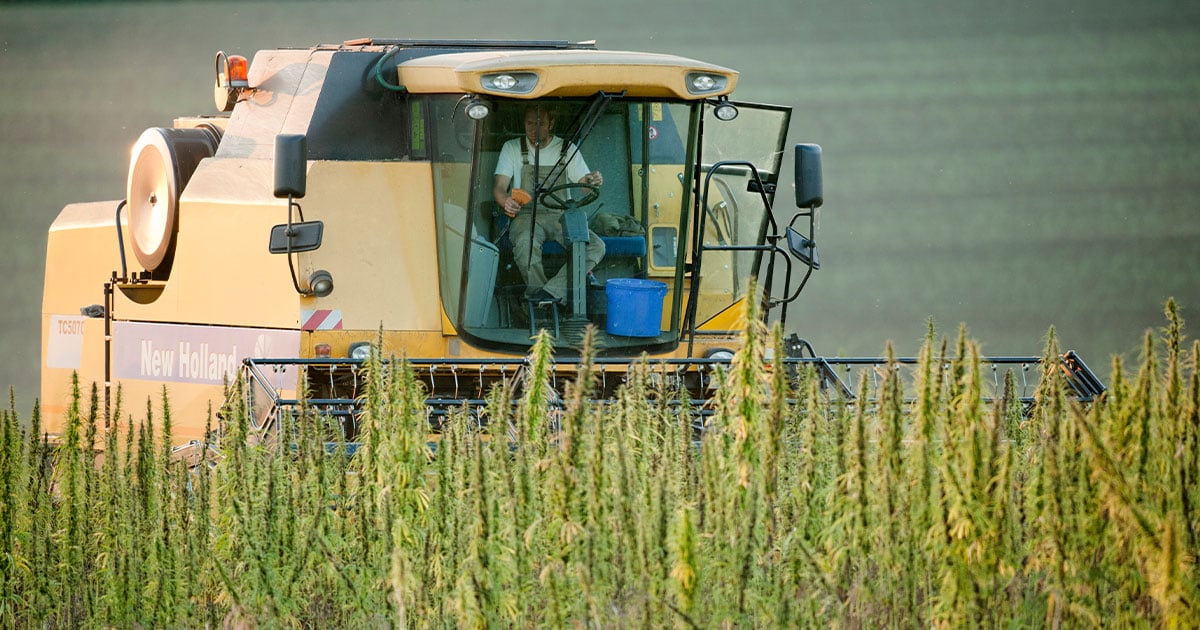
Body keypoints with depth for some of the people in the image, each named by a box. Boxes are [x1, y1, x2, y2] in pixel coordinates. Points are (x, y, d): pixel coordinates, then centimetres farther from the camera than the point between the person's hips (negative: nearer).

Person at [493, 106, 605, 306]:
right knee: (526, 244, -39)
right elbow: (499, 187, 1)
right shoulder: (512, 148, 8)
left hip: (560, 215, 2)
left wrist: (593, 181, -18)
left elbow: (585, 183, 8)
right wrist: (506, 201, -24)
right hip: (526, 214, -2)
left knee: (595, 246, -27)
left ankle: (551, 292, -35)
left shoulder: (567, 150, 11)